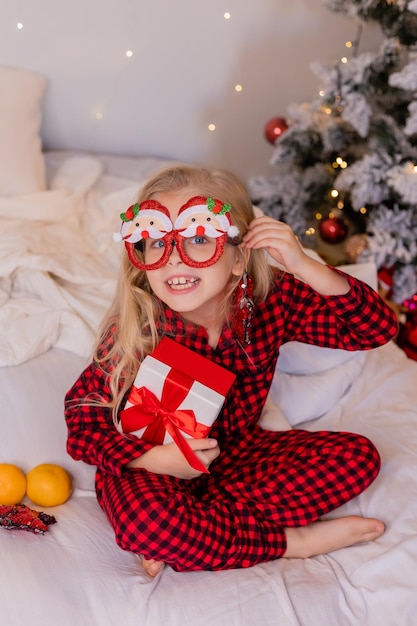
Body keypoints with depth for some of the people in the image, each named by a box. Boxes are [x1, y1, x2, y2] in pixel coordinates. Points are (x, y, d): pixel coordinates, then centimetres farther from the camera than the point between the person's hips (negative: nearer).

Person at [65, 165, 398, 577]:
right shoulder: (135, 330, -22)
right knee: (143, 515, -38)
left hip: (238, 453, 5)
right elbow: (84, 420, -13)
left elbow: (379, 328, -14)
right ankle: (292, 541, -16)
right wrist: (155, 458, -30)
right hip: (154, 466, -4)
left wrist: (303, 266, -27)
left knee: (358, 456, -13)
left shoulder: (270, 299, -15)